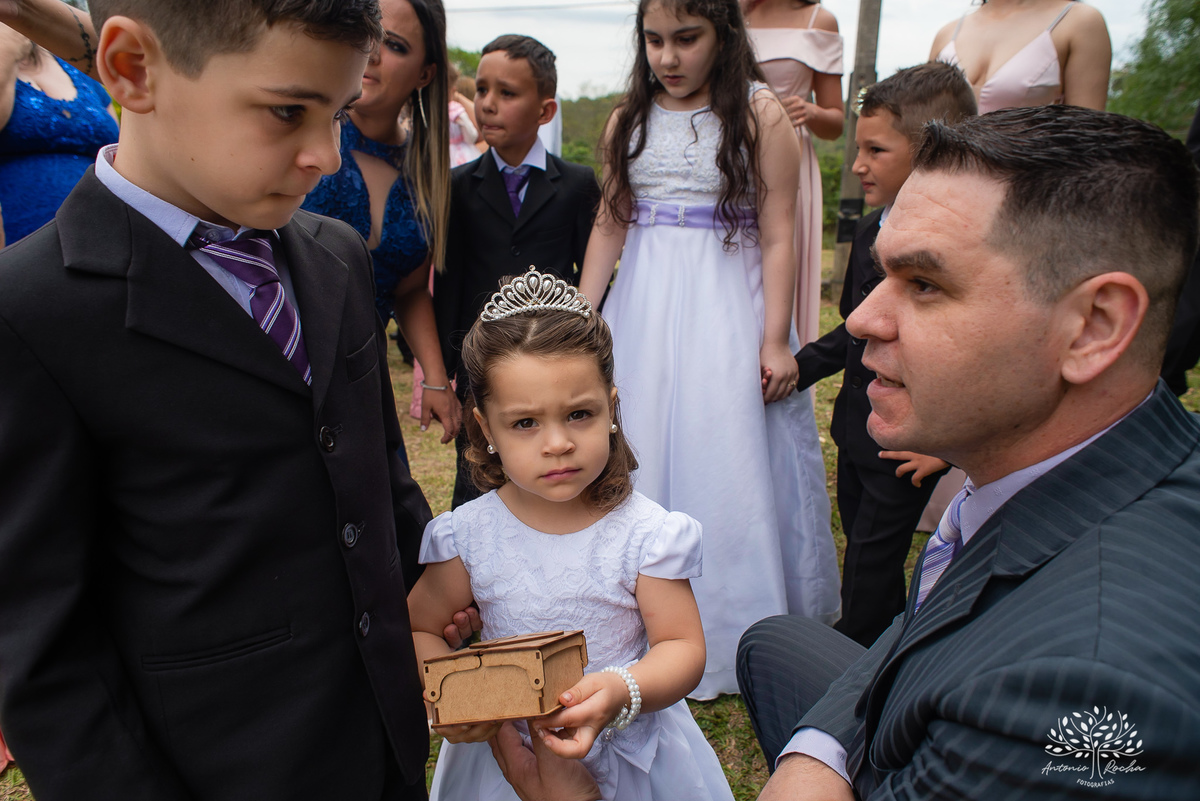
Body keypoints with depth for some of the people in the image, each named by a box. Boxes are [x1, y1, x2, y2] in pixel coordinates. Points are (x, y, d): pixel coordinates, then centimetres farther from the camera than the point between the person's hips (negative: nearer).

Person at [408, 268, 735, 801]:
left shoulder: (644, 532, -18)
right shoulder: (470, 534, -13)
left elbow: (683, 646, -14)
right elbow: (418, 628, -2)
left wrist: (622, 692, -32)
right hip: (504, 753, 1)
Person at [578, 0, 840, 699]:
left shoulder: (761, 115, -4)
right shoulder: (628, 120, 8)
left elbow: (777, 237, -6)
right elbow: (610, 226, 11)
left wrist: (776, 341, -10)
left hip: (728, 311, -4)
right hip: (642, 311, 4)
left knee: (726, 462, 1)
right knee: (637, 460, 8)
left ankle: (733, 639, 20)